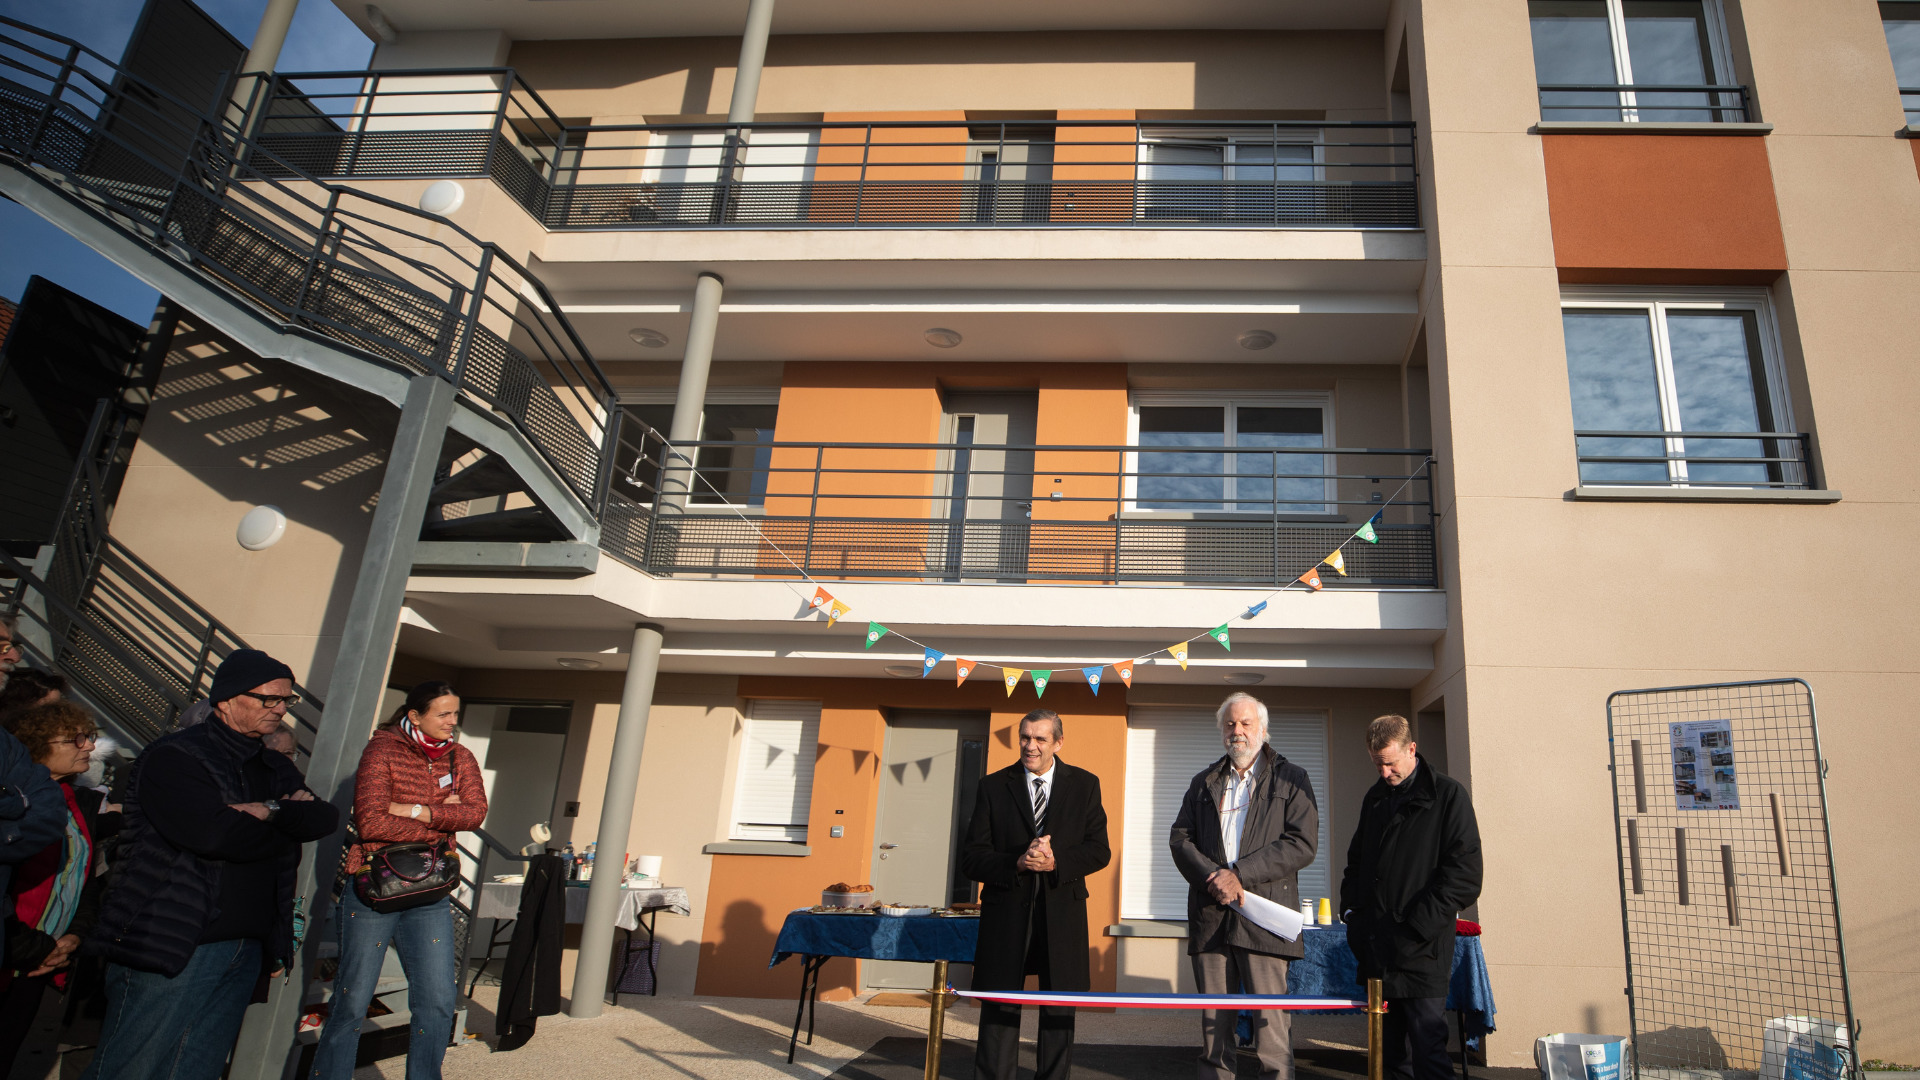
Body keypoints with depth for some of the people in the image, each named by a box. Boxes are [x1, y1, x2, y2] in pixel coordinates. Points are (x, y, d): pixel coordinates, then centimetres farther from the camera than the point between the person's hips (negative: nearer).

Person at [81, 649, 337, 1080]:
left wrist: (270, 811, -14)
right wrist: (290, 819, -6)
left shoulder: (277, 770, 16)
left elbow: (326, 818, 3)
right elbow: (212, 833, -22)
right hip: (170, 948, -6)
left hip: (247, 953, 7)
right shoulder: (173, 757, -8)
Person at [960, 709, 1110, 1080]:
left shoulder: (1085, 785, 5)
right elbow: (970, 858, -2)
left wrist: (1056, 862, -17)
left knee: (1059, 1014, 11)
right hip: (1006, 914, -1)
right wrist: (1016, 863, -19)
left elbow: (1099, 850, 0)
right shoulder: (993, 787, 2)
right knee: (999, 1013, 4)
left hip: (1062, 914, 1)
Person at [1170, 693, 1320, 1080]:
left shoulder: (1291, 779, 7)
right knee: (1213, 1022, 8)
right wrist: (1213, 879, -9)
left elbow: (1303, 843, -4)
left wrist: (1240, 874, -11)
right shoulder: (1203, 783, 18)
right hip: (1210, 915, 4)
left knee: (1271, 1023, -6)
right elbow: (1180, 837, 9)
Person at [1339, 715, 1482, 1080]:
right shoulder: (1375, 798, 15)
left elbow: (1464, 875, -10)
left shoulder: (1448, 795, -4)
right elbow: (1356, 860, 27)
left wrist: (1417, 928, -13)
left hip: (1421, 953, -6)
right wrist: (1350, 908, 11)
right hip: (1376, 949, 6)